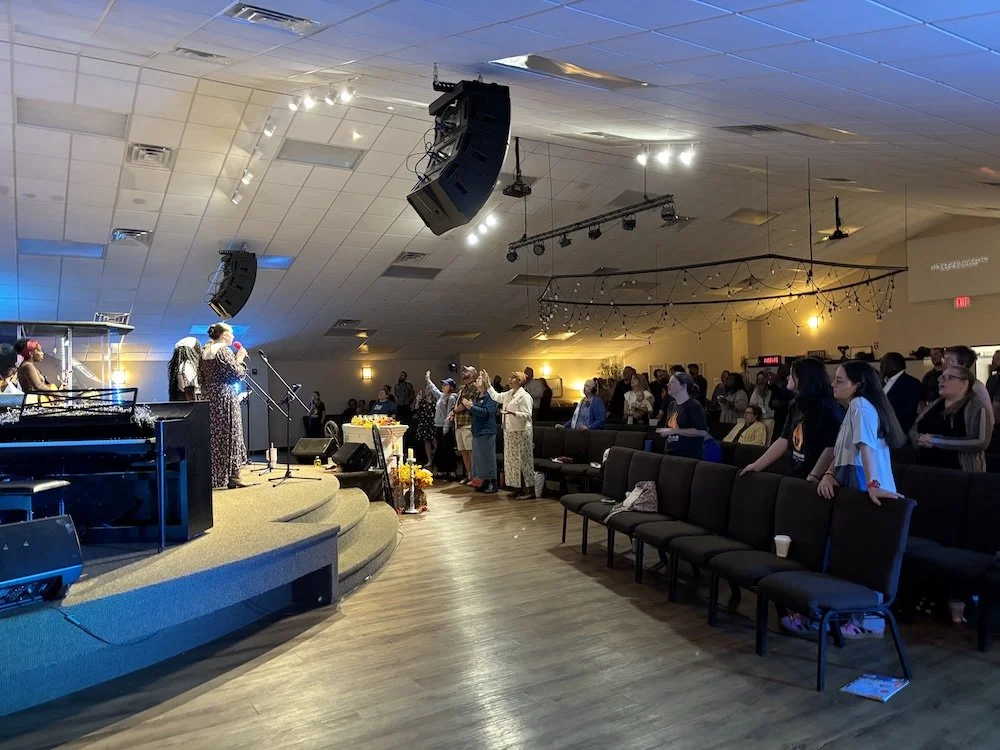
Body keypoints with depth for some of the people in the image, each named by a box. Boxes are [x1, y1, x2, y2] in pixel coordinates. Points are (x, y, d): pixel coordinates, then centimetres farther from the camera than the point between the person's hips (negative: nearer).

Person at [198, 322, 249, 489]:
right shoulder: (224, 351, -10)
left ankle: (213, 477, 12)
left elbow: (201, 377, 15)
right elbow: (236, 374, -13)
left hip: (208, 397, 8)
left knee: (213, 437, 10)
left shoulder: (204, 352, 13)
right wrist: (239, 359, 1)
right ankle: (232, 478, -3)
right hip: (225, 397, -8)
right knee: (230, 436, -4)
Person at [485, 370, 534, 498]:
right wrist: (487, 382, 26)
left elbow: (527, 415, -18)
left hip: (521, 432, -8)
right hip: (509, 432, 9)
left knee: (524, 460, -3)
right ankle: (517, 487, 19)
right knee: (512, 460, 10)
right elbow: (495, 396, 27)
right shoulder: (508, 394, 13)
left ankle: (530, 489, 4)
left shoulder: (524, 396, -12)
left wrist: (513, 413, -31)